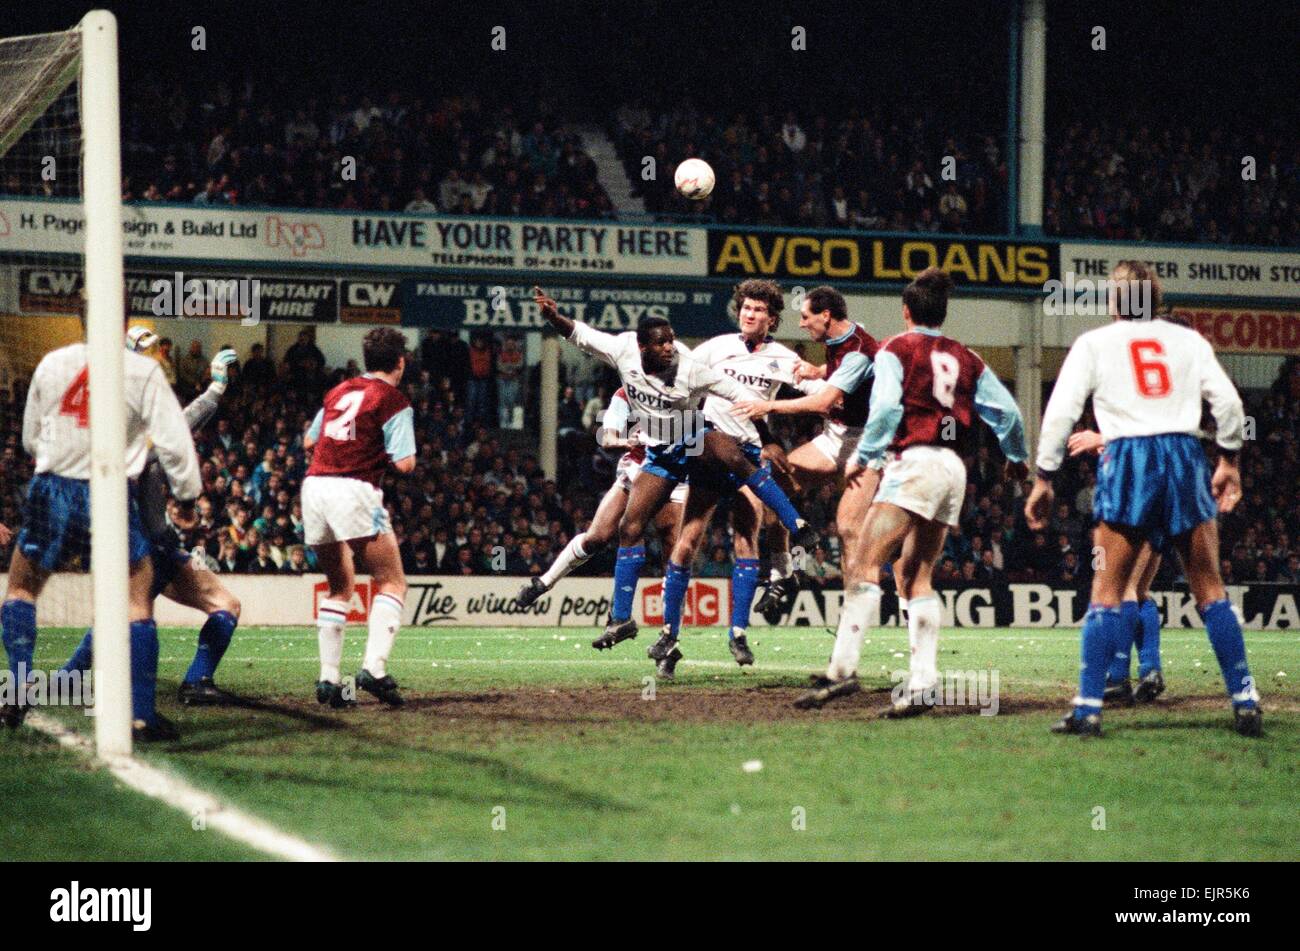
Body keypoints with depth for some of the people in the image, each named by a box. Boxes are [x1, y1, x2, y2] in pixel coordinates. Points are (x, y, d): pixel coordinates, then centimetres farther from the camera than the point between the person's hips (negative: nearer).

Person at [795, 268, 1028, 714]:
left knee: (864, 565, -11)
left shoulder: (896, 350, 3)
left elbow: (885, 407, -11)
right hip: (954, 468, 6)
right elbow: (1006, 410, 19)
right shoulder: (966, 359, 18)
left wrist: (863, 457, -4)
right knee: (915, 576, 10)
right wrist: (1017, 458, 35)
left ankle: (843, 668, -24)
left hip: (914, 462, -6)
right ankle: (922, 685, 1)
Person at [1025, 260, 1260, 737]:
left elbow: (1061, 412, 2)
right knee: (1210, 591, 8)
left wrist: (1044, 479, 6)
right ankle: (1245, 703, 4)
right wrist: (1229, 461, 18)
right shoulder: (1188, 340, 15)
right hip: (1185, 456, 2)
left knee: (1107, 592, 2)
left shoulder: (1094, 344, 10)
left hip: (1128, 458, -2)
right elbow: (1227, 400, 7)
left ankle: (1088, 707, -7)